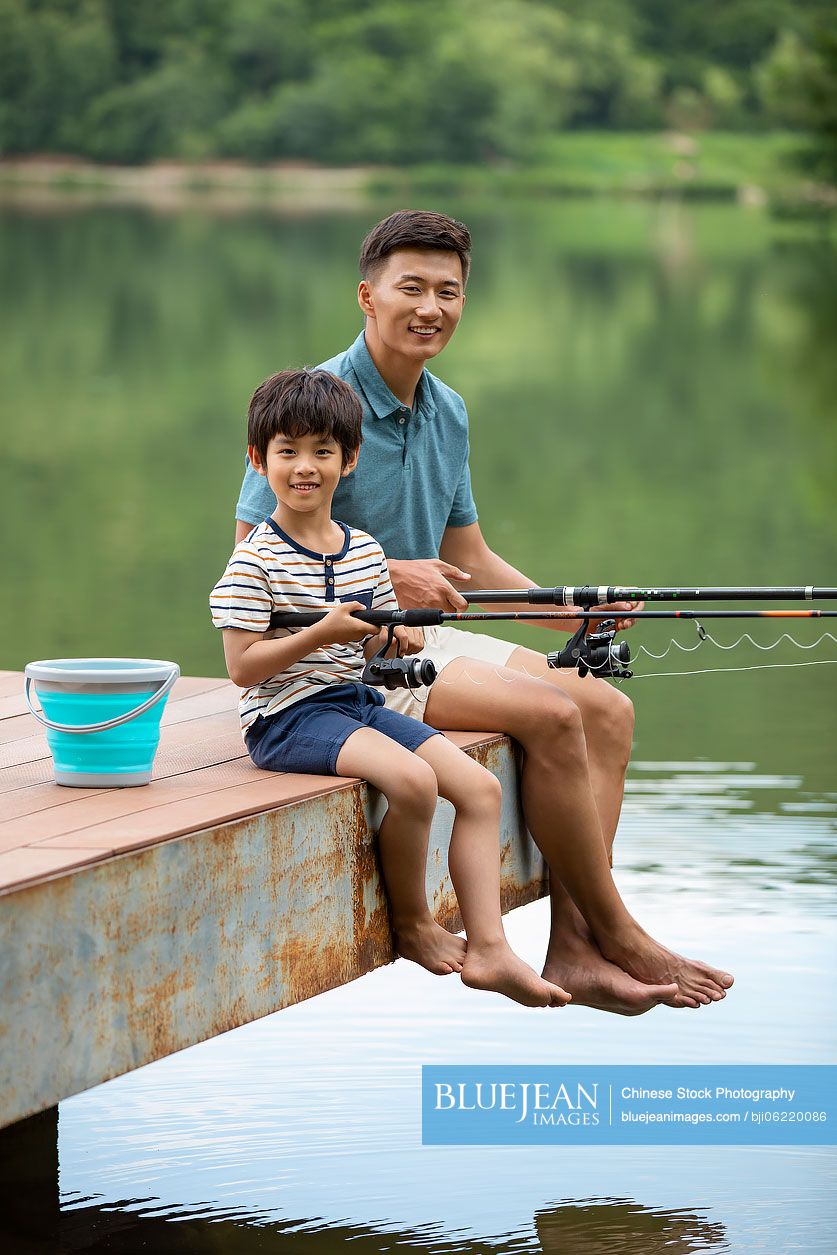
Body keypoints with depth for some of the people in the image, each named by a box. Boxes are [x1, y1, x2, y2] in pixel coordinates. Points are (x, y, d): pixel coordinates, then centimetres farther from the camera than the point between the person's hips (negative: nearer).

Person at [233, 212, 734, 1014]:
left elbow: (469, 561, 19)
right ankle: (618, 937, -10)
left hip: (422, 635, 9)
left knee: (607, 708, -5)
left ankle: (574, 950, -12)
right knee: (551, 714, -22)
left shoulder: (447, 412, 11)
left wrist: (570, 612, 4)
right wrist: (384, 577, -23)